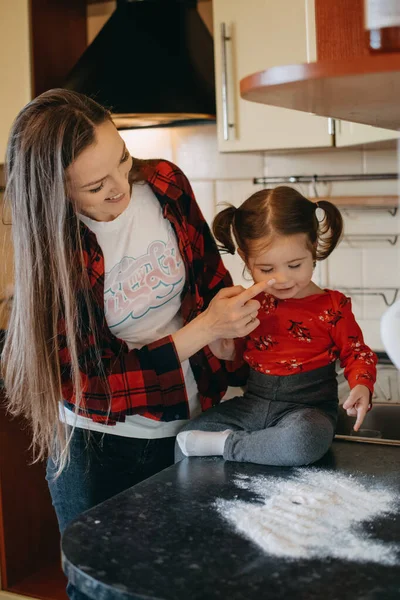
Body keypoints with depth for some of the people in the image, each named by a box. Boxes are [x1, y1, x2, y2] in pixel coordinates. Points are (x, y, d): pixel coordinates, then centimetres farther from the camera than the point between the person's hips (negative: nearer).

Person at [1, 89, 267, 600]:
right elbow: (94, 380, -20)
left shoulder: (165, 184, -10)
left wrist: (246, 370, 0)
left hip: (185, 428, 4)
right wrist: (204, 330, -24)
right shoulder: (55, 253, -20)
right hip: (99, 451, -3)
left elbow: (210, 280, 4)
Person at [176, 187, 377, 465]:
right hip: (253, 403, 4)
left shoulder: (332, 306, -7)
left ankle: (225, 444, -19)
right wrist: (227, 351, -8)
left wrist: (362, 386, -20)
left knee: (305, 441, -39)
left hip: (307, 406, -3)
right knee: (186, 439, -11)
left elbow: (356, 353, 0)